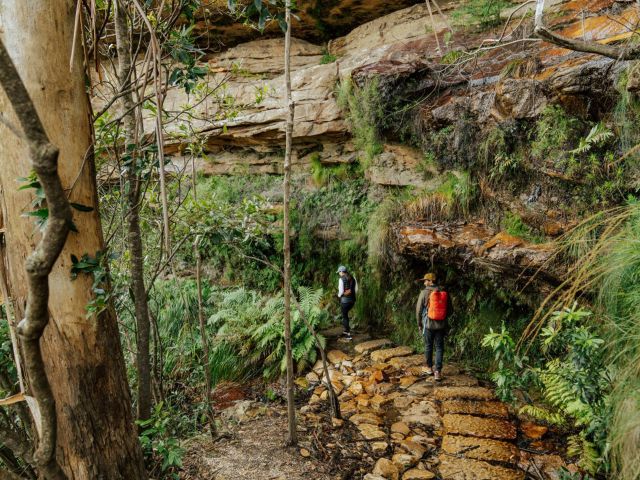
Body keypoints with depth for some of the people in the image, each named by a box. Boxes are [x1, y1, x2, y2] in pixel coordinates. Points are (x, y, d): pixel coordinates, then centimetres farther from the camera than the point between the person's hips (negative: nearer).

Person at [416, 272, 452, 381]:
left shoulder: (424, 293, -9)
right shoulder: (444, 293, 0)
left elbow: (419, 310, -5)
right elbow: (450, 310, 7)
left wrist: (419, 323, 8)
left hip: (428, 324, -2)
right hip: (441, 325, 2)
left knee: (428, 346, 15)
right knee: (439, 347, 6)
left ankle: (429, 368, 27)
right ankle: (438, 371, -1)